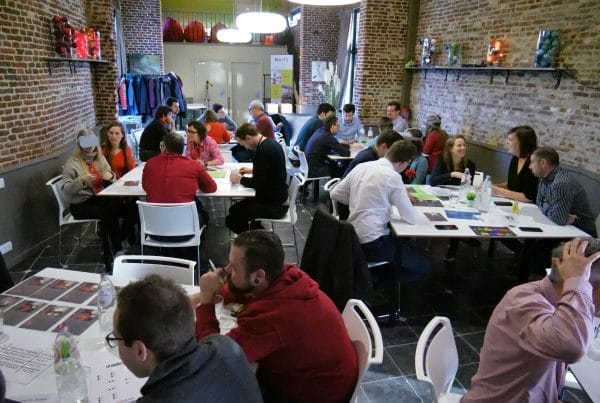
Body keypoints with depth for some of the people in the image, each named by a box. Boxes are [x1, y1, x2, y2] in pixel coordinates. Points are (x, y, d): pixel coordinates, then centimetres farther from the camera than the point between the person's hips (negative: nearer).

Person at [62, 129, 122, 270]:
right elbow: (66, 190, -9)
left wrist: (110, 175, -5)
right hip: (80, 204, -4)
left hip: (99, 199, 4)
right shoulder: (72, 163, -4)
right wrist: (80, 179, -26)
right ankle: (116, 251, -16)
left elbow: (111, 177, 19)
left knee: (117, 206, -30)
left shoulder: (100, 158, 12)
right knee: (107, 212, -32)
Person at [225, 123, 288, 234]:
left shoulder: (264, 150, -23)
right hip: (277, 197, 10)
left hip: (273, 206, -10)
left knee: (231, 220, -11)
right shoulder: (271, 143, 7)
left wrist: (240, 179, -5)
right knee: (238, 207, 21)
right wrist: (252, 170, 16)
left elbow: (257, 183, -21)